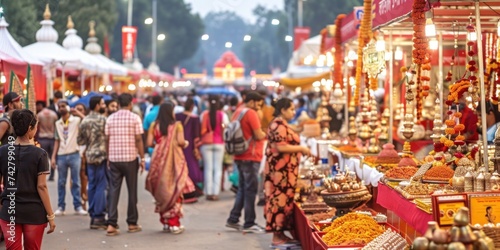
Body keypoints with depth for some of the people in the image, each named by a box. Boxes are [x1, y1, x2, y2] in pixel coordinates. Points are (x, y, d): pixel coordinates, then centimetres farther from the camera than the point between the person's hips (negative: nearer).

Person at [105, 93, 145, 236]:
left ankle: (111, 224, -4)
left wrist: (108, 158, 13)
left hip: (114, 159, 3)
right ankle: (132, 224, 13)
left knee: (113, 191, 4)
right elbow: (138, 139, -8)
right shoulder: (135, 118, -4)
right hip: (130, 159, -3)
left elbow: (107, 139, 5)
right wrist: (142, 158, -2)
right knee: (132, 191, 8)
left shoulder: (110, 118, 6)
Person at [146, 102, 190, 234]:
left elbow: (149, 143, 0)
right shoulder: (177, 125, -4)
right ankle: (174, 224, 1)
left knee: (161, 191, 11)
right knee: (174, 191, 3)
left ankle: (165, 222, 15)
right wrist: (186, 143, 10)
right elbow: (180, 141, -12)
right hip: (174, 160, -3)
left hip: (159, 161, 3)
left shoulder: (154, 126, 4)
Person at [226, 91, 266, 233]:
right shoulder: (251, 113, -14)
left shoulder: (237, 112, 14)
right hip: (251, 157, -9)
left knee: (242, 189, 16)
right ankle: (249, 224, -1)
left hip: (240, 156, 9)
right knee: (251, 190, -4)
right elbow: (259, 135, -19)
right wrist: (265, 134, 4)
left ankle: (233, 220, 17)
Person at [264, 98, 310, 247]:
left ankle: (280, 233, 15)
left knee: (280, 199, 11)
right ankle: (277, 237, -4)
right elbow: (281, 147, -23)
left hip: (282, 169, 11)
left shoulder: (279, 124, 18)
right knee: (281, 199, -7)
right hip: (281, 170, -11)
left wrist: (299, 149, 14)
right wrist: (301, 148, -14)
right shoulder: (280, 126, -15)